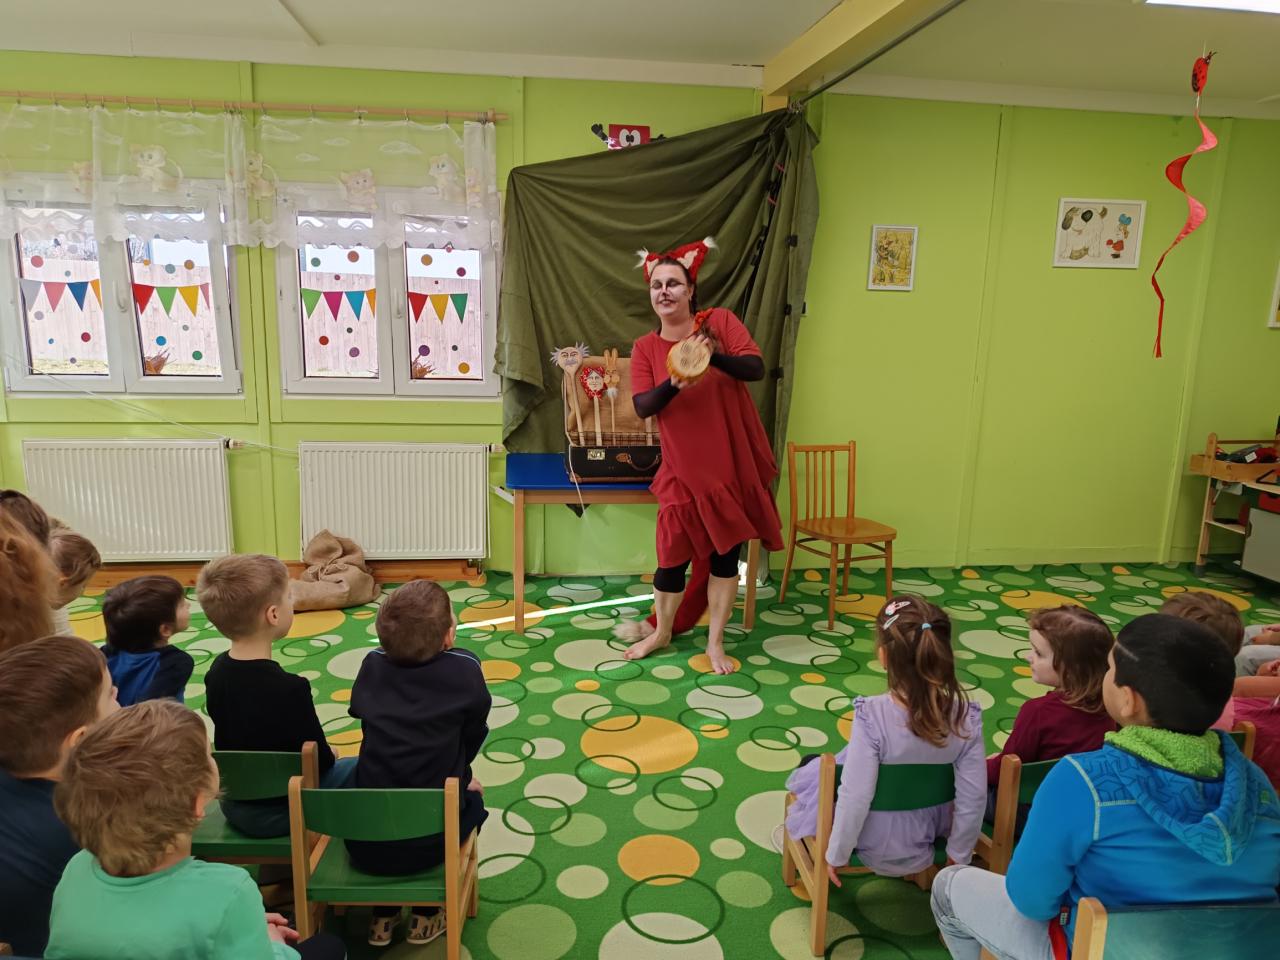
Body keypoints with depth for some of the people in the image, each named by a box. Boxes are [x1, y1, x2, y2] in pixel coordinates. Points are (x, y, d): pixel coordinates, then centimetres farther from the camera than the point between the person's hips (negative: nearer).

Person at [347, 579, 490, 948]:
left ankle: (382, 916, 34)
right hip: (428, 843, -3)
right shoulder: (464, 669, -10)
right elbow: (472, 741, 3)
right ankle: (426, 915, 29)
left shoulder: (372, 665, -1)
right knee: (472, 800, 29)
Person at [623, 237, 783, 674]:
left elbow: (756, 369, -15)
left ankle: (715, 642, 26)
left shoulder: (720, 321, -5)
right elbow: (642, 406, -9)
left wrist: (716, 355, -33)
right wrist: (673, 385, -28)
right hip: (684, 469, 1)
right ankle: (661, 632, 32)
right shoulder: (645, 347, 0)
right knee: (672, 555, 6)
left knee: (726, 553, 9)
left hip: (734, 465, 0)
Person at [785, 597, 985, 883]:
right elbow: (973, 796, -13)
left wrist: (837, 855, -11)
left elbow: (856, 796, -27)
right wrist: (959, 856, 3)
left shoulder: (872, 715, -32)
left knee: (811, 772, 21)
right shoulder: (966, 716, -21)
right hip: (928, 834, 4)